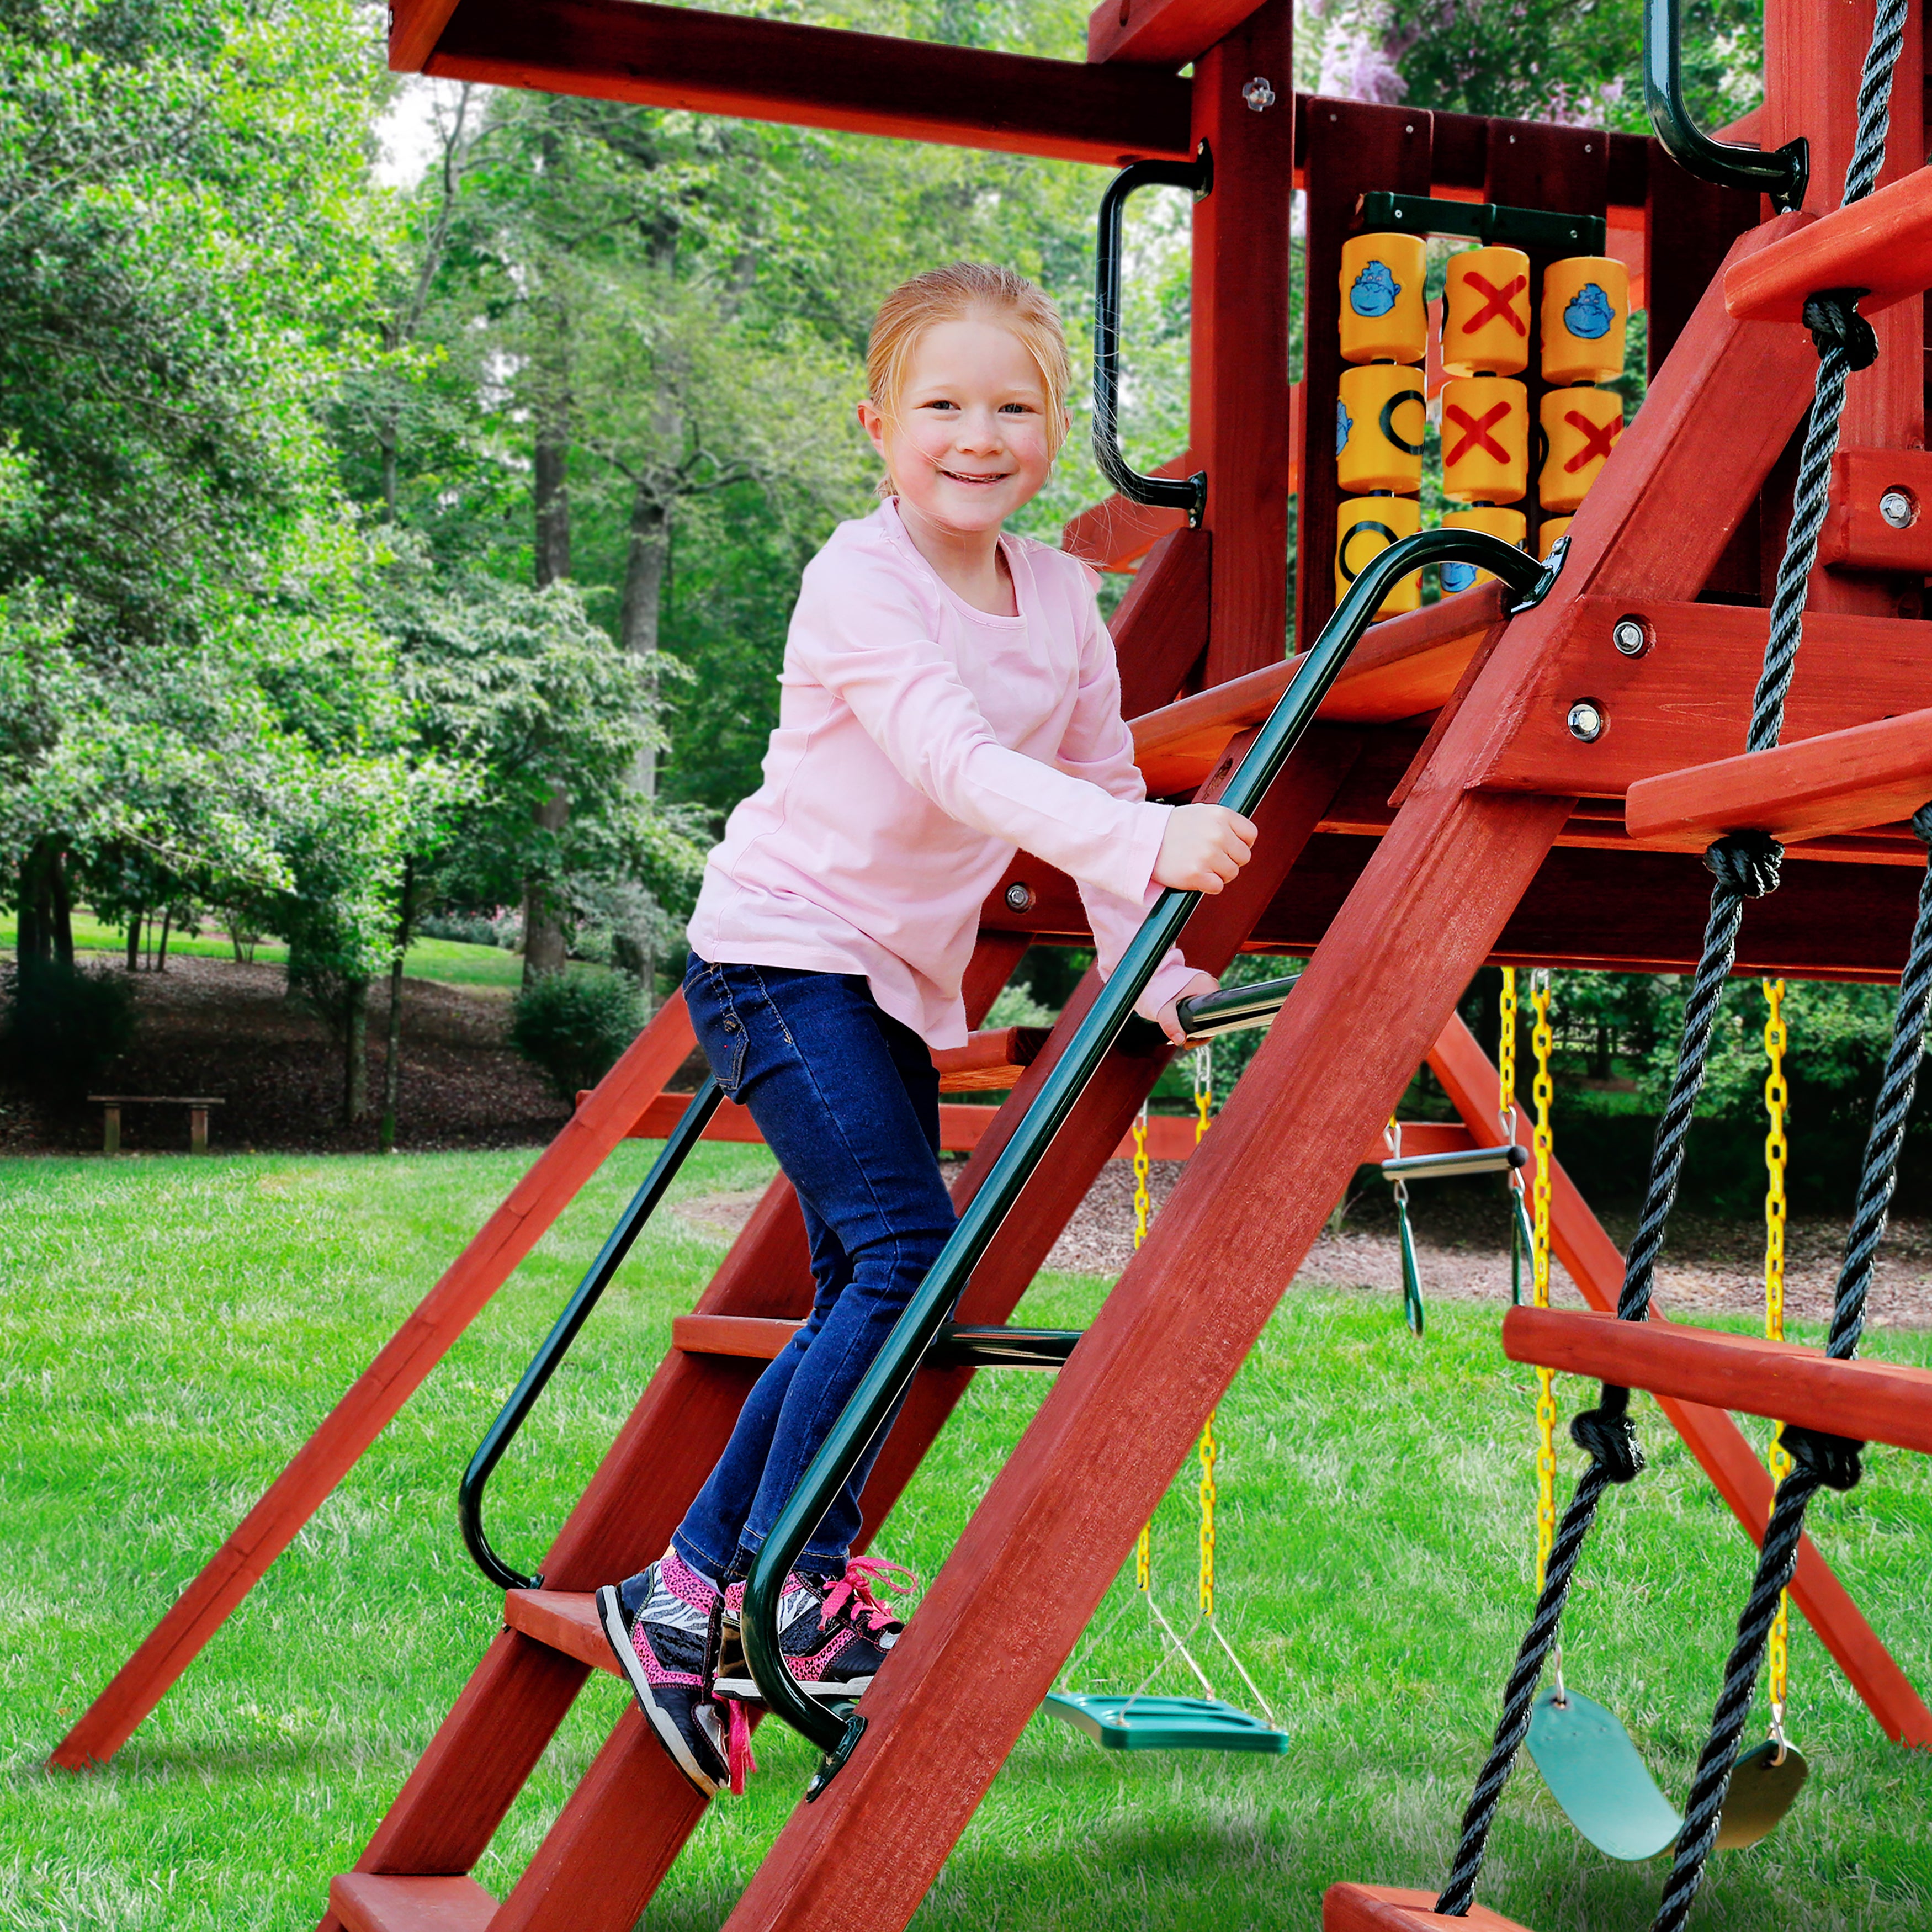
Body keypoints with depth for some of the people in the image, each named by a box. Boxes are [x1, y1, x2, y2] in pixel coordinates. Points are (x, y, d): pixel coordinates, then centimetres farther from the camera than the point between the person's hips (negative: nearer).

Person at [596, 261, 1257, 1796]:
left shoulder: (1062, 597, 5)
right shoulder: (862, 583, -18)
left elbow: (1100, 780, 12)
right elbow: (960, 767, -32)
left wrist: (1154, 975, 4)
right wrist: (1147, 846, -44)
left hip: (904, 979, 8)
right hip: (785, 952, -8)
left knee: (865, 1299, 9)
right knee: (906, 1250, -18)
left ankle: (692, 1589, 20)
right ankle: (794, 1582, -5)